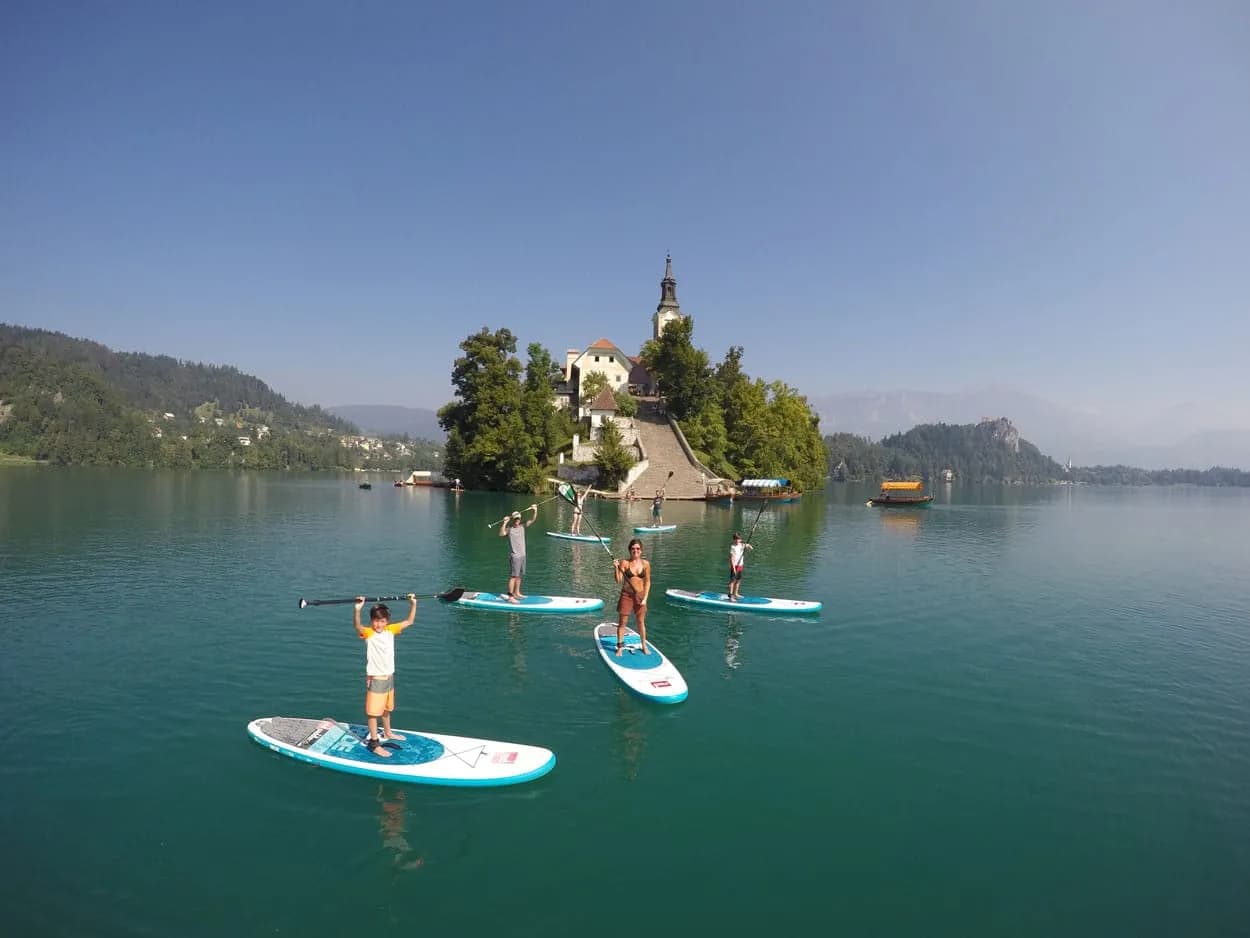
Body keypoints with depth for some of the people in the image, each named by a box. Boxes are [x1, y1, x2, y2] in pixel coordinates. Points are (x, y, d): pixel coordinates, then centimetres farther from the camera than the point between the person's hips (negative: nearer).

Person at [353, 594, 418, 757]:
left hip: (389, 677, 6)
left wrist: (413, 604, -9)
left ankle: (387, 733, 43)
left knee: (386, 708, 24)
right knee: (373, 712, 1)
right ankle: (374, 744, 11)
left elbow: (409, 621, 4)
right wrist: (357, 610, -56)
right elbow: (357, 626, -38)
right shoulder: (368, 633, -17)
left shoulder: (390, 630, -1)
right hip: (375, 679, -6)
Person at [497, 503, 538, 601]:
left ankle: (517, 593, 30)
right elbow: (501, 534, -31)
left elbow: (532, 520, 5)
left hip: (522, 555, 7)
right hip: (514, 556, -7)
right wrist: (505, 523, -37)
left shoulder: (522, 526, 6)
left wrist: (535, 511, -11)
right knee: (513, 576, -10)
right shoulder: (509, 529, -12)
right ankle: (510, 596, -10)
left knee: (519, 576, 17)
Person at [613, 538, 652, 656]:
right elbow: (618, 580, -11)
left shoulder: (645, 564, -3)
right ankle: (620, 647, 15)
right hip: (626, 595, -1)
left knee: (641, 622, 12)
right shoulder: (624, 563, -9)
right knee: (622, 622, 4)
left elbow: (647, 582, 3)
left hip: (640, 595, 2)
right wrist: (616, 568, -26)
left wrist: (645, 598, -3)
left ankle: (644, 646, 27)